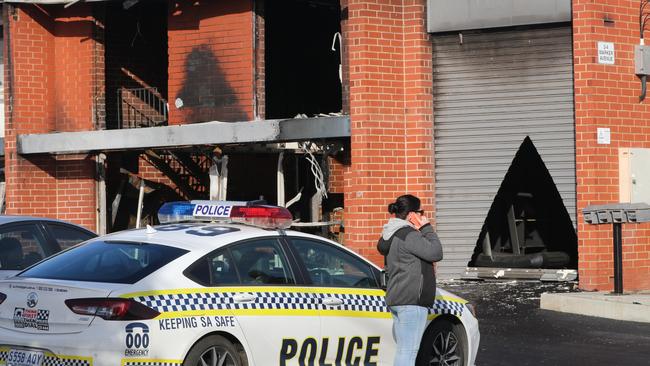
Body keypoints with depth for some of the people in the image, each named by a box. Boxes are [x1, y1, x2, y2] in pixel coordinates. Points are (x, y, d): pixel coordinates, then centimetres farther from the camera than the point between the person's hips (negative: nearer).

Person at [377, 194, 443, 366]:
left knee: (403, 350, 14)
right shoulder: (408, 235, -15)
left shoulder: (392, 235, 16)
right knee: (407, 352, -12)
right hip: (411, 301, -11)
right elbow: (435, 252, -15)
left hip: (396, 299, 11)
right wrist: (426, 228, -5)